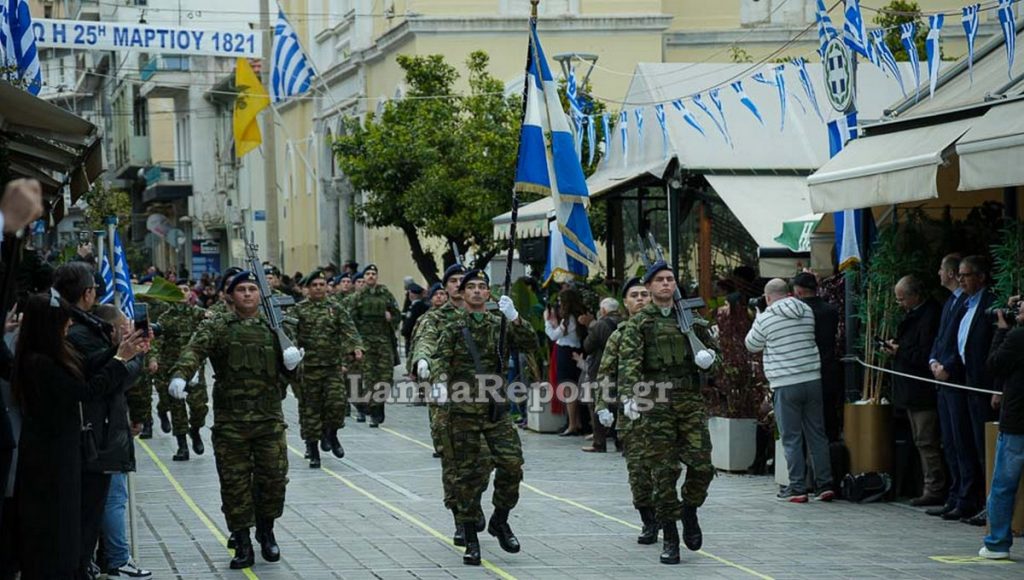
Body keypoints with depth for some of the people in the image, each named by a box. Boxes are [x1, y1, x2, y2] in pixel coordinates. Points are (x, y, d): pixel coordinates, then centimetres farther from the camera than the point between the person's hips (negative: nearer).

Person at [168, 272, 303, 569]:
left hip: (270, 419, 2)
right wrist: (180, 375, -37)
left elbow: (288, 371, 17)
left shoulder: (274, 328, 11)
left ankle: (266, 533, 25)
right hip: (230, 421, -2)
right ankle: (242, 544, 10)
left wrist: (292, 362, -9)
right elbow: (195, 350, -16)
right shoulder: (217, 327, 2)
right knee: (234, 481, 1)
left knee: (274, 477, 3)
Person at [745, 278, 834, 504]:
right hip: (812, 380, 4)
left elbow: (752, 345, 8)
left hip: (785, 385, -4)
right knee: (817, 435, 9)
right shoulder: (807, 311, 7)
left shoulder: (765, 319, -6)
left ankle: (797, 488, 2)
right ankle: (825, 484, 10)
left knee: (791, 438, 1)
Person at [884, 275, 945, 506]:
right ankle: (931, 488, 17)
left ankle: (934, 490, -4)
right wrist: (896, 347, 7)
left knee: (927, 442, -8)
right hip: (912, 392, 11)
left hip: (923, 392, -11)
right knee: (923, 442, 13)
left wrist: (900, 351, -13)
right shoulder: (914, 315, 15)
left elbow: (926, 355, -22)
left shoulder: (929, 316, -17)